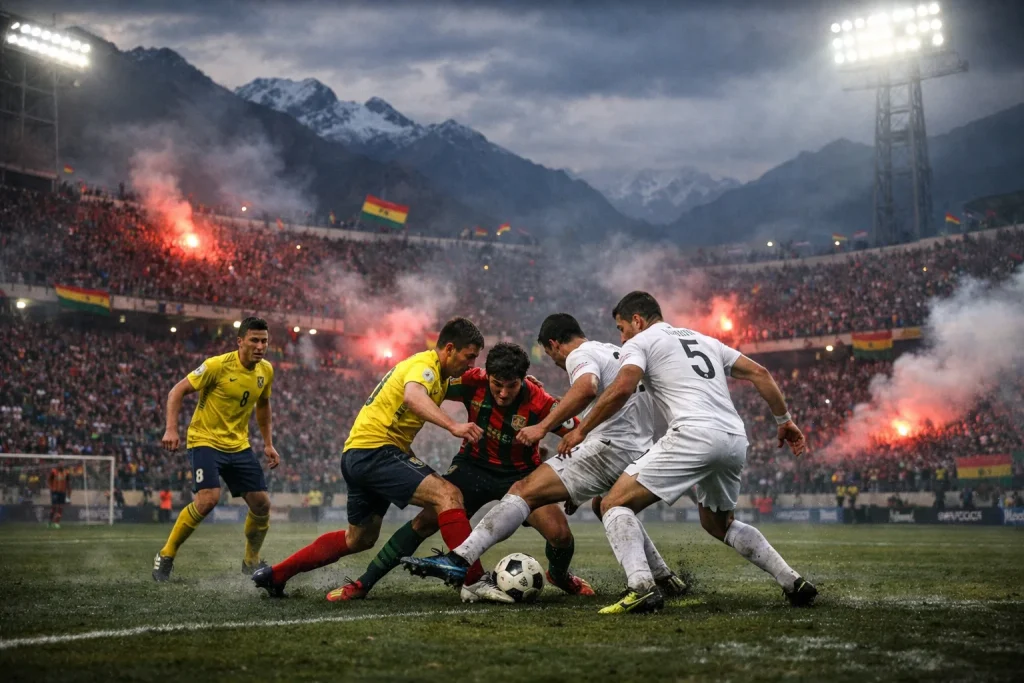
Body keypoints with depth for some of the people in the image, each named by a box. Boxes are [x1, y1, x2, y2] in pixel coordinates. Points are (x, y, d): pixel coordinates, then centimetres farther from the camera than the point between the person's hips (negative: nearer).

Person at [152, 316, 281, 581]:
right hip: (205, 440, -6)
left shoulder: (266, 370, 1)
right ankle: (165, 555, -7)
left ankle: (252, 562, 23)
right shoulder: (218, 365, -18)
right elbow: (177, 391, -13)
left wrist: (268, 444, 14)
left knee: (262, 504, 0)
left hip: (239, 445, 6)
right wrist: (171, 429, -24)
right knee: (208, 498, -25)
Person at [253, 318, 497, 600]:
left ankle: (275, 574, 30)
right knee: (448, 494, -21)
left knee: (359, 538, 22)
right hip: (375, 449, -11)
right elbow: (413, 397, -36)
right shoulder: (426, 365, -14)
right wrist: (453, 425, -48)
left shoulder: (438, 373, 16)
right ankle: (474, 580, -24)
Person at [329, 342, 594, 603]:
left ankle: (559, 575, 21)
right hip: (474, 466, 1)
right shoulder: (474, 382, -21)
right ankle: (363, 583, -1)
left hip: (520, 474, -1)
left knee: (560, 534, -17)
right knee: (427, 520, -13)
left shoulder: (538, 402, -27)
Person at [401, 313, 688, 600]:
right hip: (638, 452, 9)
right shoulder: (616, 351, 24)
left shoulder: (580, 355, -3)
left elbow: (587, 387, -25)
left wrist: (543, 427, -29)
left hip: (610, 447, -9)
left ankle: (459, 559, -28)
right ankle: (666, 578, 38)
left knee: (524, 490, -15)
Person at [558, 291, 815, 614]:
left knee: (615, 504, 0)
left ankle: (641, 586, -22)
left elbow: (623, 388, -8)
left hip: (695, 434, -7)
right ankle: (793, 582, 22)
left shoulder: (639, 342, 11)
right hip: (736, 440, 7)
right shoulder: (704, 340, 31)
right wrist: (785, 420, 29)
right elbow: (760, 374, 25)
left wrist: (581, 430, -1)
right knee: (718, 524, 31)